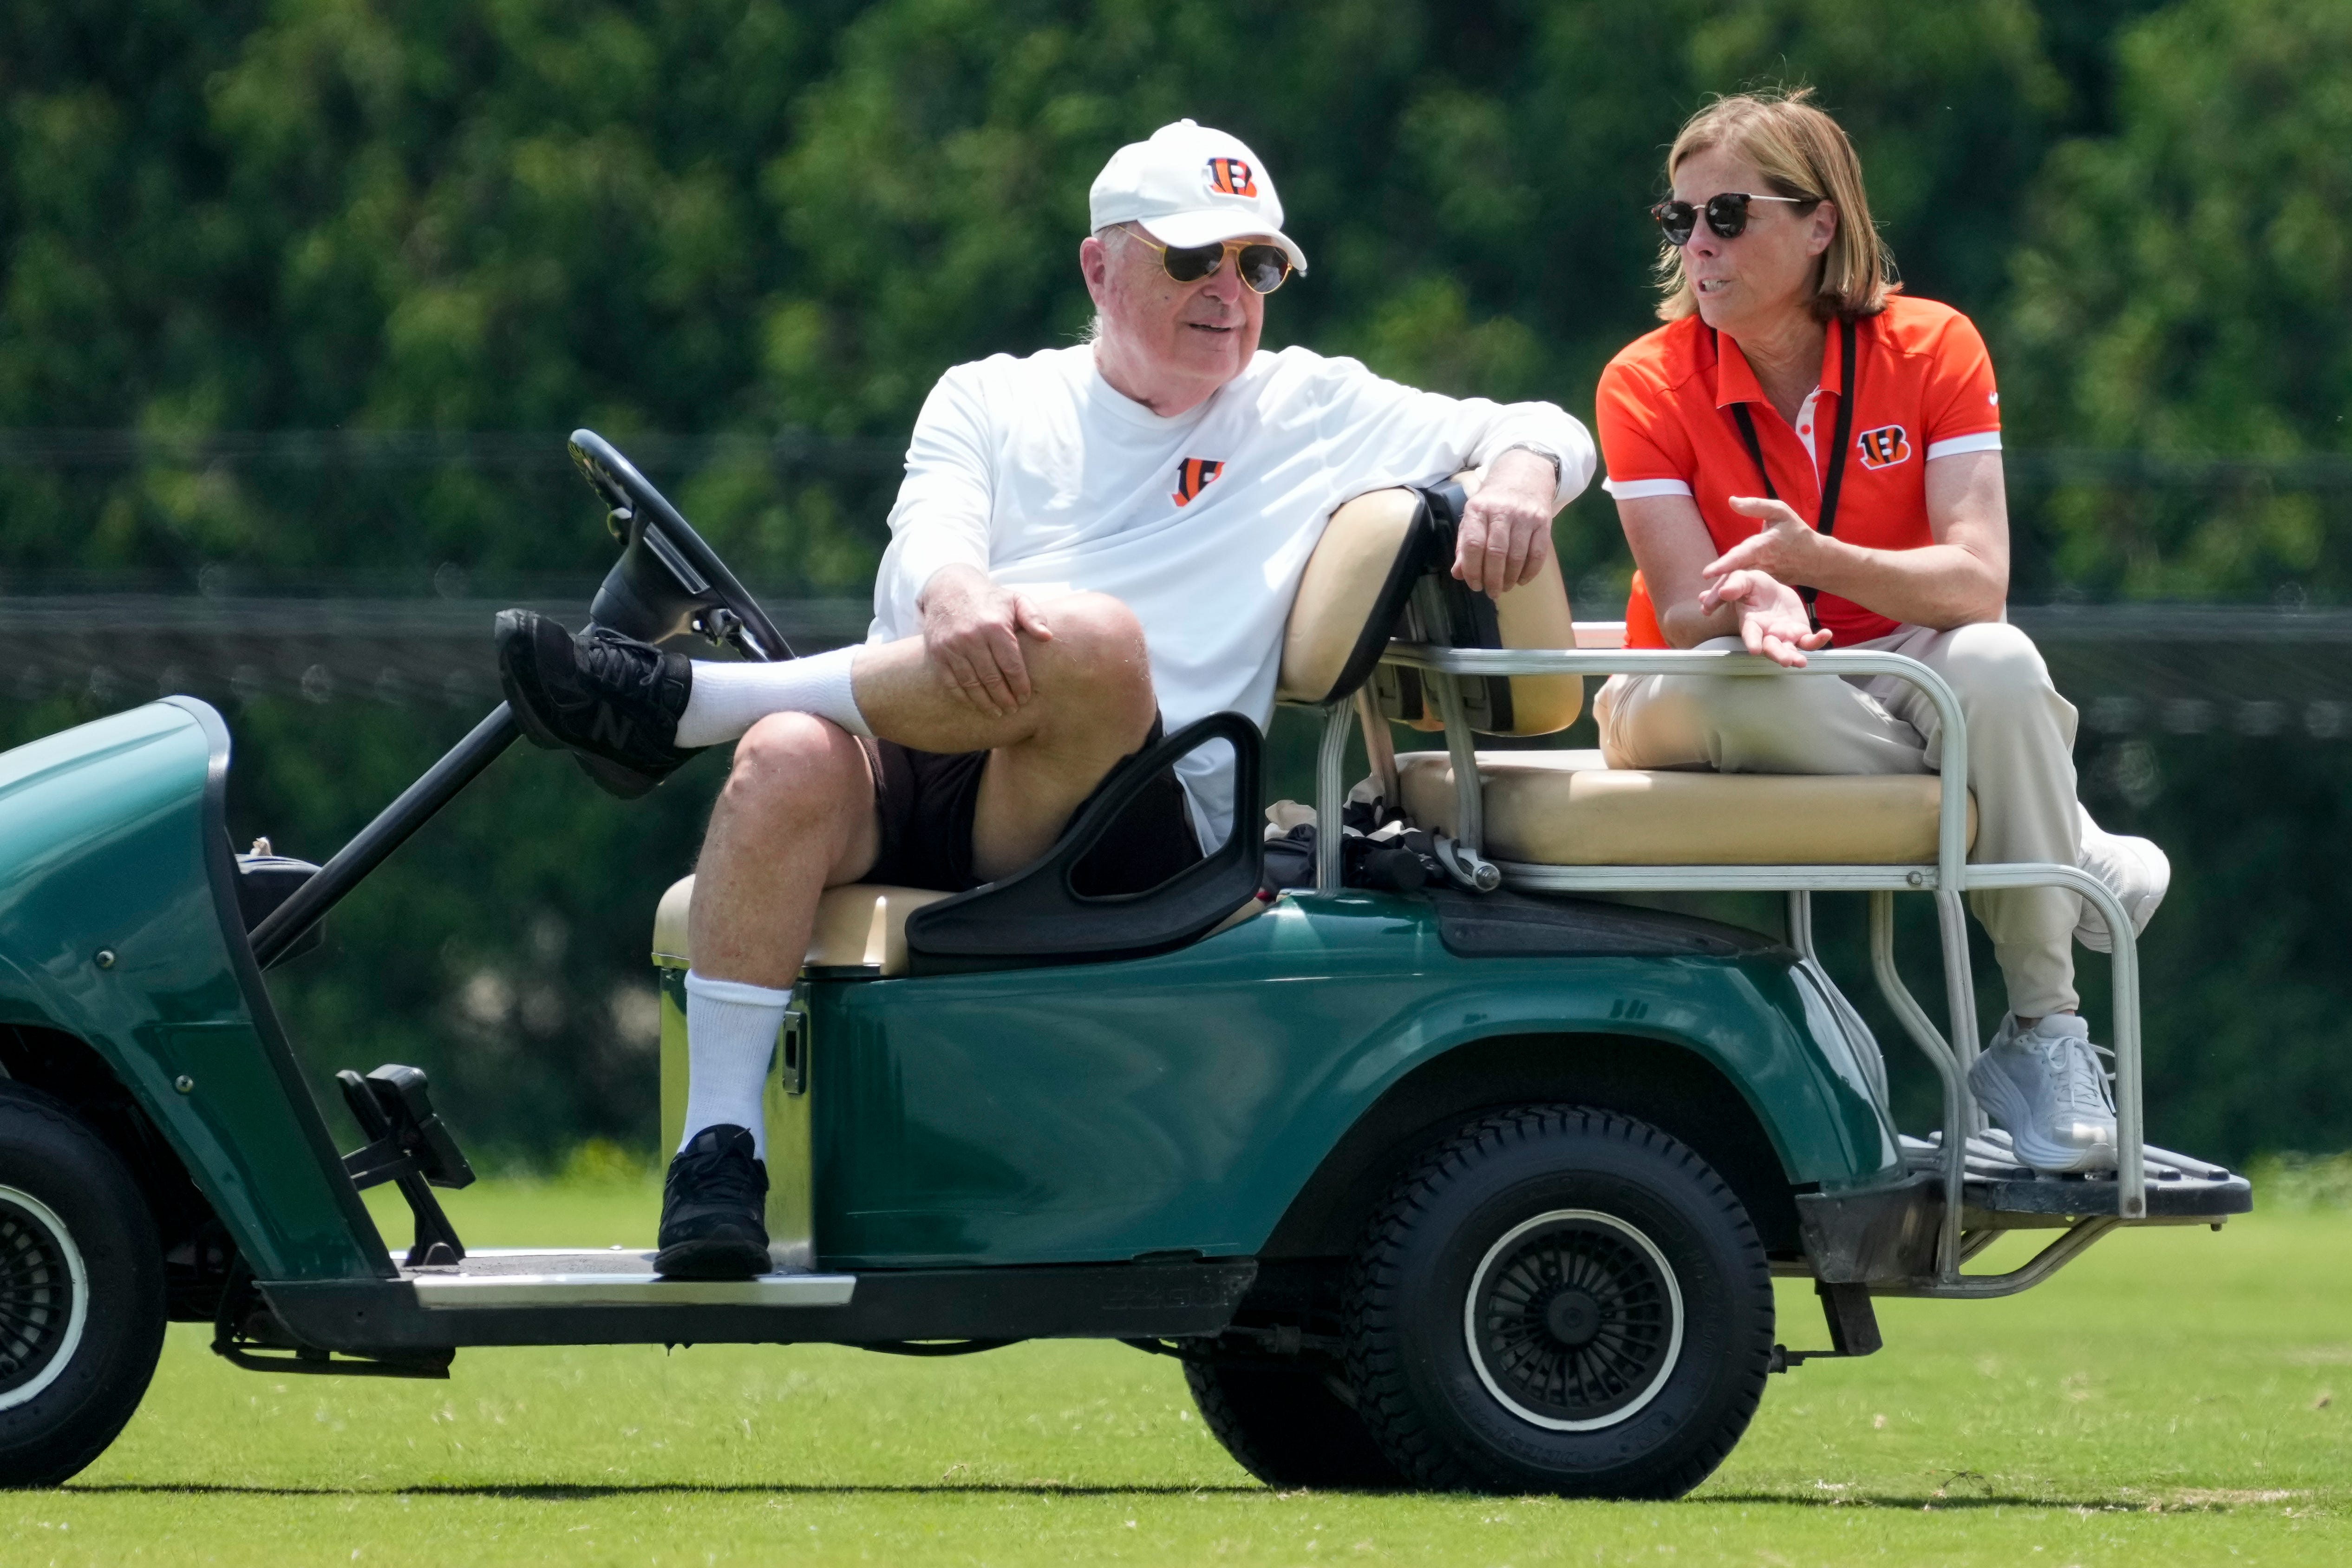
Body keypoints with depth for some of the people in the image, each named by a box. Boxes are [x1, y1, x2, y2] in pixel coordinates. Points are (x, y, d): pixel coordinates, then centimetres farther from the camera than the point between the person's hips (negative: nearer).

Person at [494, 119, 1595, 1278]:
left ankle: (681, 703, -27)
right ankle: (719, 1153, -37)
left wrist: (1519, 476, -9)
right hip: (913, 789, 1)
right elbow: (923, 542, 1)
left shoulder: (1311, 412, 19)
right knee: (789, 760, -35)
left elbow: (1543, 435, 17)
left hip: (1132, 837, -1)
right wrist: (949, 594, -25)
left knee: (1095, 641, -35)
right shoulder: (995, 402, 21)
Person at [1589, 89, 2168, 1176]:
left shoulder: (1931, 349, -7)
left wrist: (1819, 563, -37)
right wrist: (1751, 608, -41)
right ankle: (2082, 860, -22)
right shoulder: (1649, 384, -8)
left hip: (1893, 676, 1)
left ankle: (2041, 1036, -24)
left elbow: (1977, 582, -18)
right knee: (1732, 690, -38)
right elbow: (1687, 606, -16)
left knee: (1997, 666, -34)